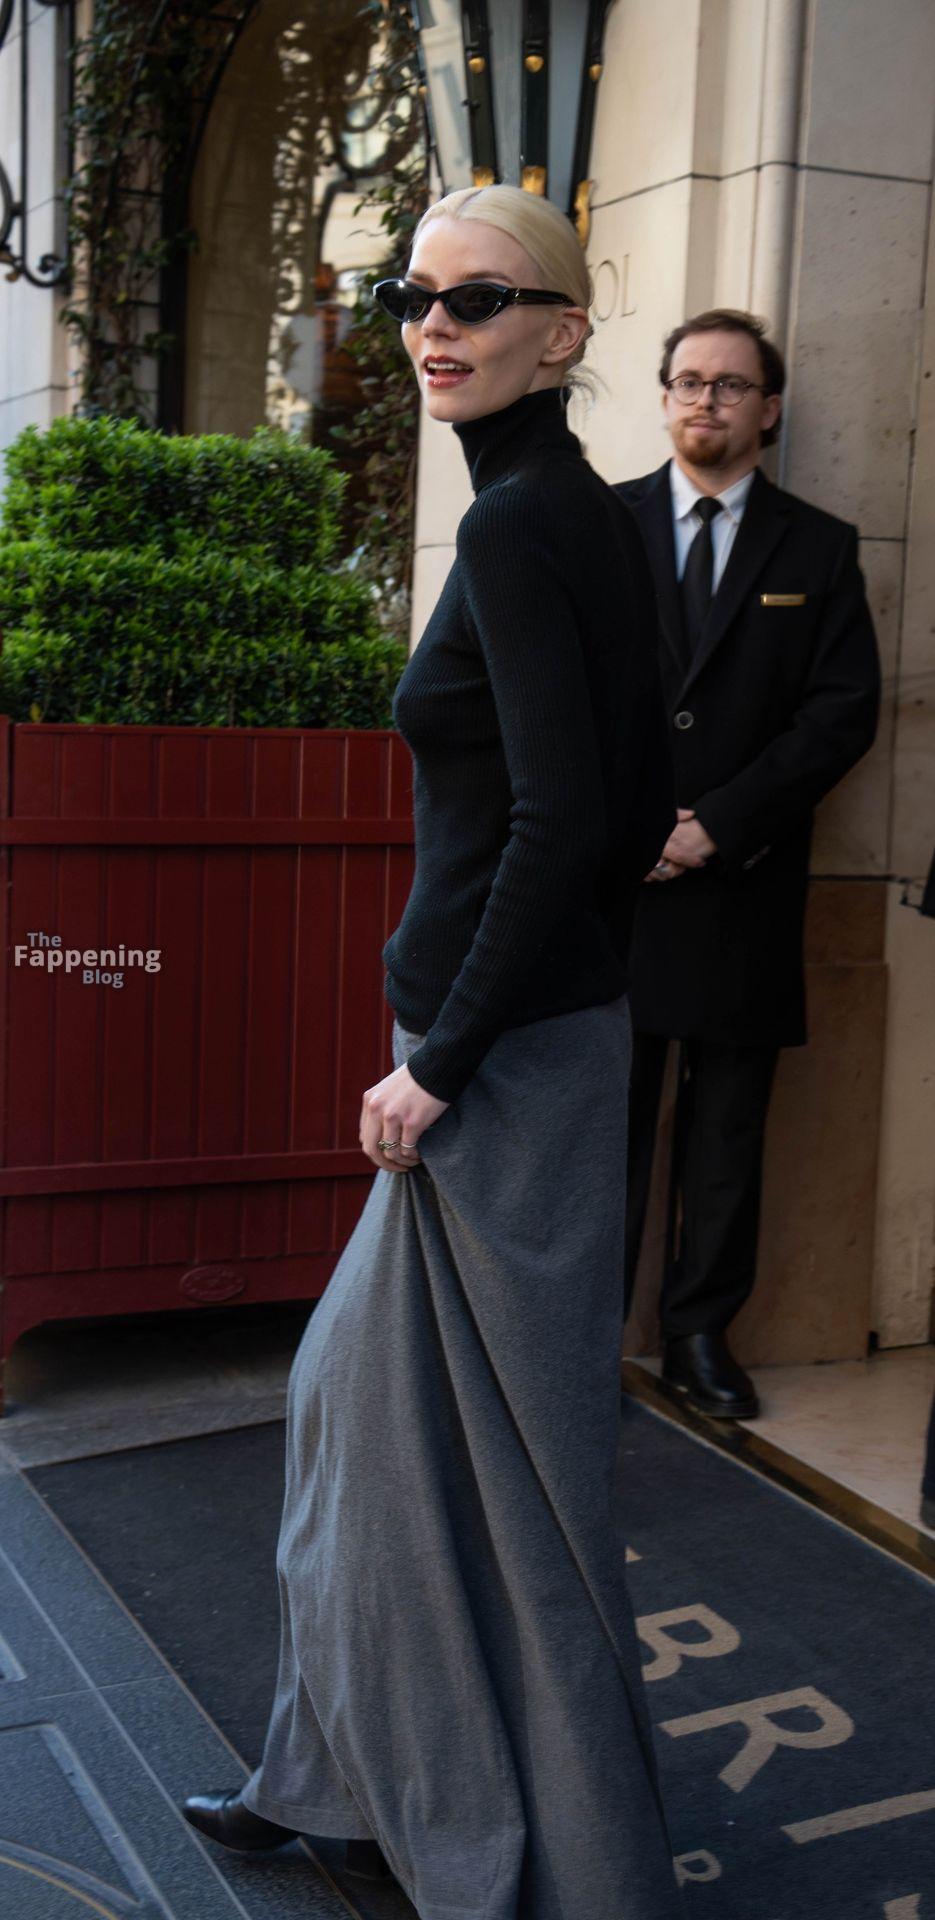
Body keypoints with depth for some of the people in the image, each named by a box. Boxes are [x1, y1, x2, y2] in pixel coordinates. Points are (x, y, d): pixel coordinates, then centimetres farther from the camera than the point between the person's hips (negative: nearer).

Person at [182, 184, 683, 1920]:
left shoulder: (516, 523, -16)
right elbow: (639, 808, 14)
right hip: (541, 1022, 10)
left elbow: (562, 823, -24)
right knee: (365, 1387, 20)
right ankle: (349, 1777, 38)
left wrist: (443, 1060, -17)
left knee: (502, 1438, 4)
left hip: (505, 1055, -10)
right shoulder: (587, 511, 12)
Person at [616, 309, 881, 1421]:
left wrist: (716, 825, -10)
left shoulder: (818, 550, 9)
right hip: (609, 876, 0)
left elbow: (845, 709, -1)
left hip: (743, 887, 1)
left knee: (726, 1133, 8)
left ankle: (700, 1331, 20)